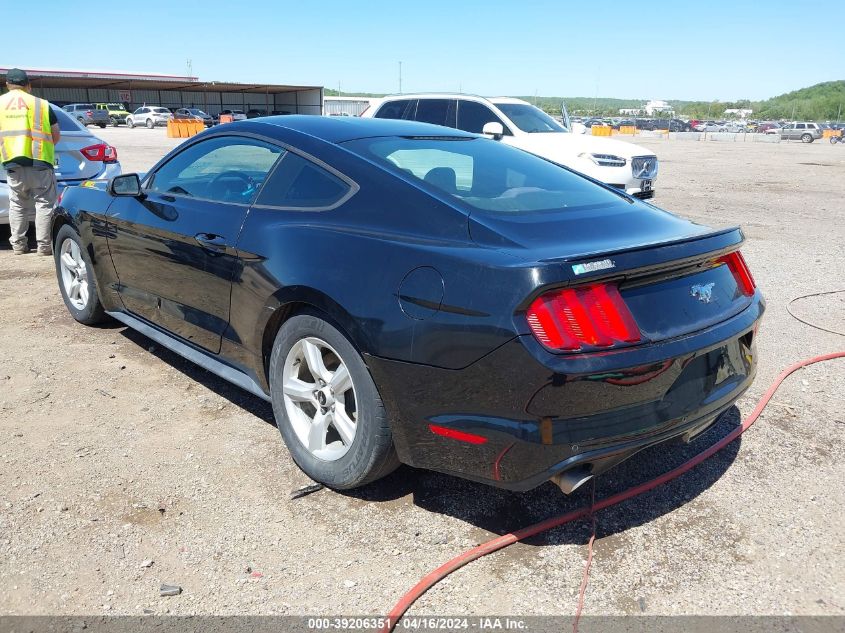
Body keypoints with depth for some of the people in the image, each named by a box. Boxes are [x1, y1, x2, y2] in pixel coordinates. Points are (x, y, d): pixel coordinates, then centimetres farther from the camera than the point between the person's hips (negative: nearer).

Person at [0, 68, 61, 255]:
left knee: (17, 205, 14)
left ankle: (18, 244, 16)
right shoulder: (41, 104, 1)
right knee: (44, 204, 3)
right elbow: (56, 136, 5)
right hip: (40, 162, -3)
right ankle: (44, 245, -1)